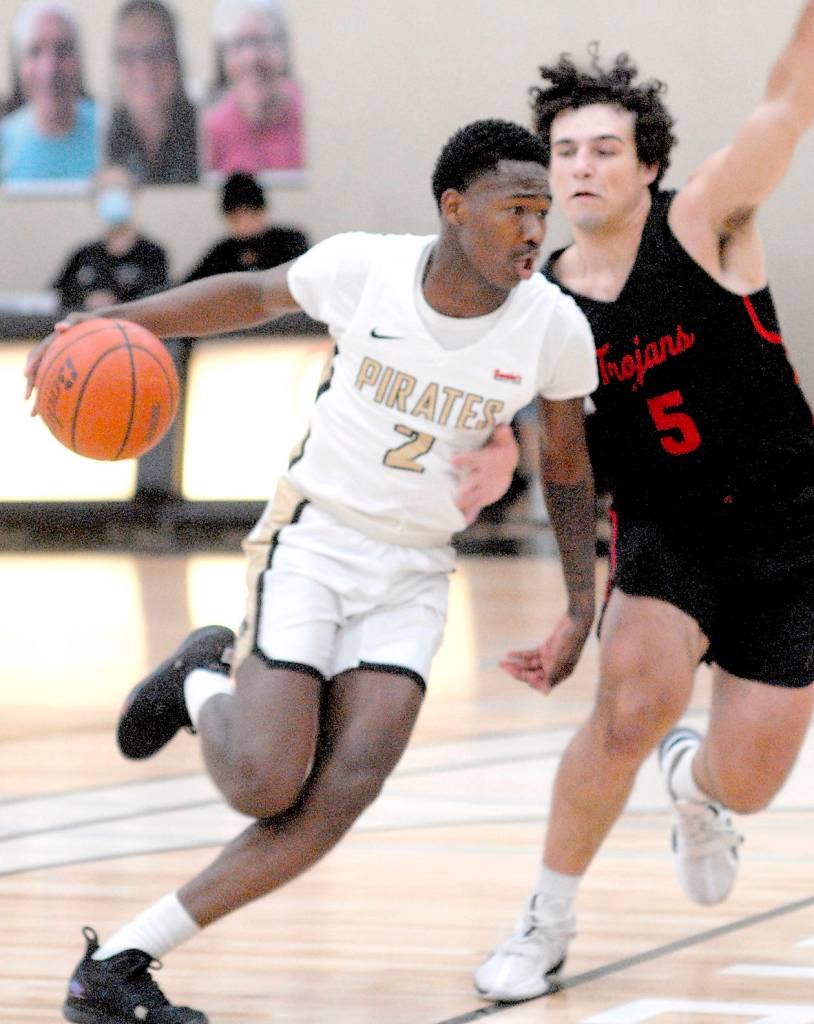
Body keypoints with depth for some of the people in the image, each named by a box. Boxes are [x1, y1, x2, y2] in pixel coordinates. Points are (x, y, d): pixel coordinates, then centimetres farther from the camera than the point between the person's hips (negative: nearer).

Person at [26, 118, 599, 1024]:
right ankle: (206, 681, 20)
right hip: (310, 540, -2)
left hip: (412, 577, 2)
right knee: (265, 784, -18)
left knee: (351, 781, -20)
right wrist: (111, 325, -3)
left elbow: (567, 465, 8)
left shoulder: (555, 327, -9)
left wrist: (582, 606, 4)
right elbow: (255, 295, 7)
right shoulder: (365, 267, -13)